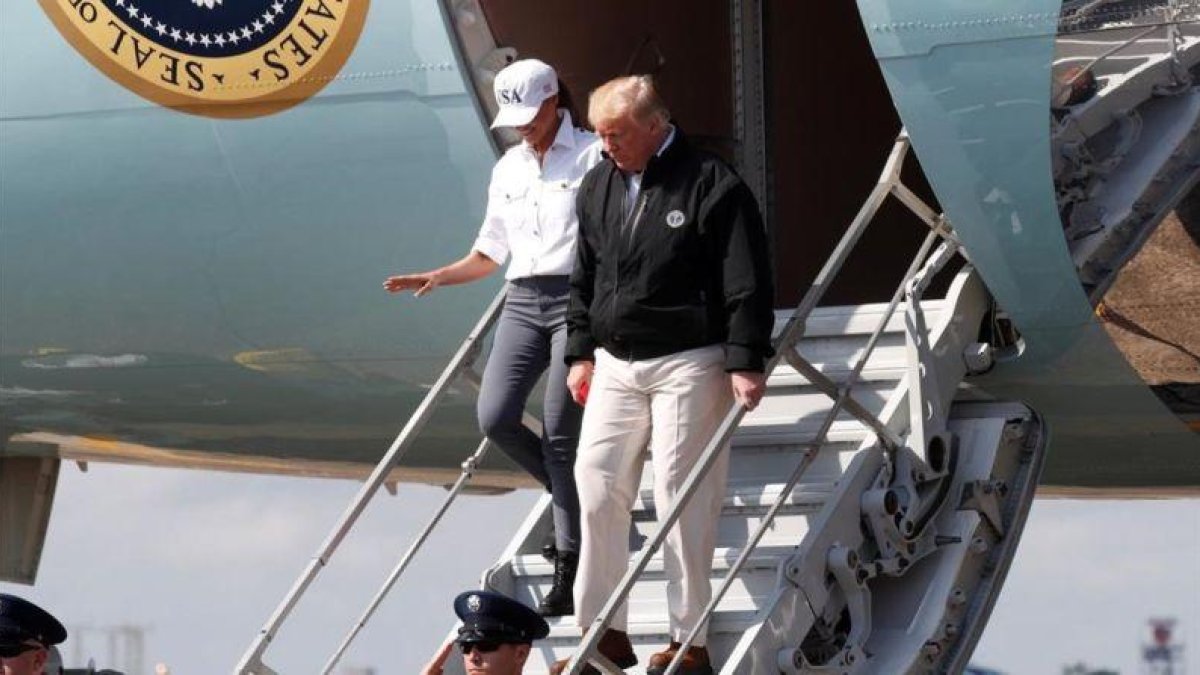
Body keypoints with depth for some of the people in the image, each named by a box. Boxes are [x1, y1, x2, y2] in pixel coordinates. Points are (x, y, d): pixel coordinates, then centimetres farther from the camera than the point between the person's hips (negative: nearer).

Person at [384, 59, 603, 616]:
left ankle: (570, 565, -3)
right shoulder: (508, 169, 17)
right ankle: (575, 499, 16)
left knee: (559, 433, -9)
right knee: (495, 417, -9)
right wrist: (438, 277, 5)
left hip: (576, 298, -6)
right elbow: (489, 254, 21)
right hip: (522, 302, 6)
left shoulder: (592, 156, -1)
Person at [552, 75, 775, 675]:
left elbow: (747, 284, -10)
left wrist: (746, 362, -14)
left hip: (688, 366, -6)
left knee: (682, 499, -6)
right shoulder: (598, 188, 11)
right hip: (615, 364, 6)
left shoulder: (712, 185, -9)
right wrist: (581, 352, 17)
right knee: (597, 490, 1)